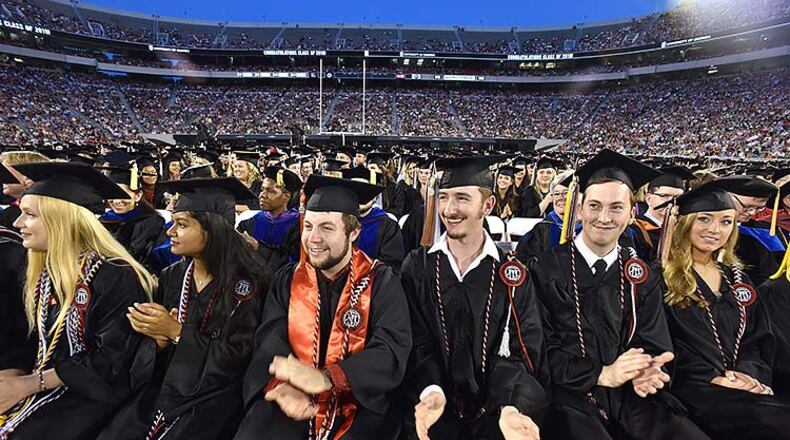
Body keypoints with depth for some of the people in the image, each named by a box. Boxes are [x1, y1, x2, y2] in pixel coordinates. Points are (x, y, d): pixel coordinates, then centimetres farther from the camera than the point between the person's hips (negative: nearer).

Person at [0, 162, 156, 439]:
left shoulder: (115, 277, -21)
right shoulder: (44, 271, 4)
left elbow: (112, 359, -20)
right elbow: (37, 339, 12)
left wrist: (28, 384, -15)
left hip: (93, 392, -7)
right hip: (44, 380, 7)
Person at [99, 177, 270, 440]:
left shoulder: (246, 283, -14)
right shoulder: (172, 277, 3)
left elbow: (237, 357, -16)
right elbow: (159, 352, 11)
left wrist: (175, 331, -18)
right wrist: (160, 339, -12)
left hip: (214, 397, -4)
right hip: (166, 386, 5)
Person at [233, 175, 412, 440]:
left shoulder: (380, 283, -6)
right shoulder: (287, 280, 4)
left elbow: (392, 353, -15)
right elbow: (269, 341, -4)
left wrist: (324, 378, -26)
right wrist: (282, 385, -24)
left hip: (359, 405, -1)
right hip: (289, 404, 2)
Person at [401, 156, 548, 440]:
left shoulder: (513, 274, 0)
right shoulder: (417, 267, -1)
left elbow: (520, 351, -4)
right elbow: (418, 343, -3)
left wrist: (509, 406, -20)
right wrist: (431, 391, -20)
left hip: (493, 407, 1)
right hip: (436, 405, 0)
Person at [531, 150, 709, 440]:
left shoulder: (641, 276, 8)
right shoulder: (547, 269, -6)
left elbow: (654, 345, 7)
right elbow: (541, 348, -7)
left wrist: (647, 372, -15)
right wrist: (601, 374, -16)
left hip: (630, 395, 4)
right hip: (570, 396, -4)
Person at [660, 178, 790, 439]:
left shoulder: (736, 278, 19)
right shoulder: (663, 277, -3)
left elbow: (759, 337, 16)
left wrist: (748, 373, -4)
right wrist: (713, 378, -15)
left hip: (742, 387, 6)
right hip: (694, 389, -6)